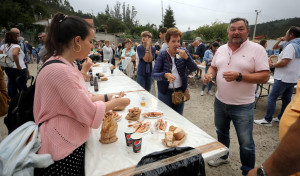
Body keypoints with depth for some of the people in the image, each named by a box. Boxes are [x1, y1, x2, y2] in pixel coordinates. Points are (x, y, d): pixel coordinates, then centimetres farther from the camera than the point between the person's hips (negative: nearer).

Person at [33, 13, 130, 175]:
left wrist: (108, 97, 2)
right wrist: (117, 102, -11)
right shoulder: (60, 70, -27)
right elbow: (90, 113, -25)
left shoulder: (66, 65, 5)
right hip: (63, 151, -9)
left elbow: (82, 98, 10)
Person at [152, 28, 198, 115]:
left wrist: (186, 57, -20)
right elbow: (154, 75, -14)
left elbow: (194, 69, -5)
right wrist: (165, 75, -33)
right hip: (165, 92, -2)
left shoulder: (183, 52, 0)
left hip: (180, 91, 3)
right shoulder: (162, 55, -8)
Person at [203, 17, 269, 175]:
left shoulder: (256, 49, -11)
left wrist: (239, 76, -28)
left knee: (246, 143, 7)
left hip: (242, 106, -5)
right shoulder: (221, 49, 6)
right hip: (220, 102, 6)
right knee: (221, 132, 24)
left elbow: (264, 77, -15)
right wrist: (209, 74, -7)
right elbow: (214, 67, 16)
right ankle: (223, 157, 49)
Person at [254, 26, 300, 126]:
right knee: (286, 99, 14)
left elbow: (284, 62, -24)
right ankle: (281, 118, 25)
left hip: (284, 78, -10)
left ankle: (267, 120, -3)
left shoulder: (291, 46, -16)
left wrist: (272, 65, -10)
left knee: (272, 98, -6)